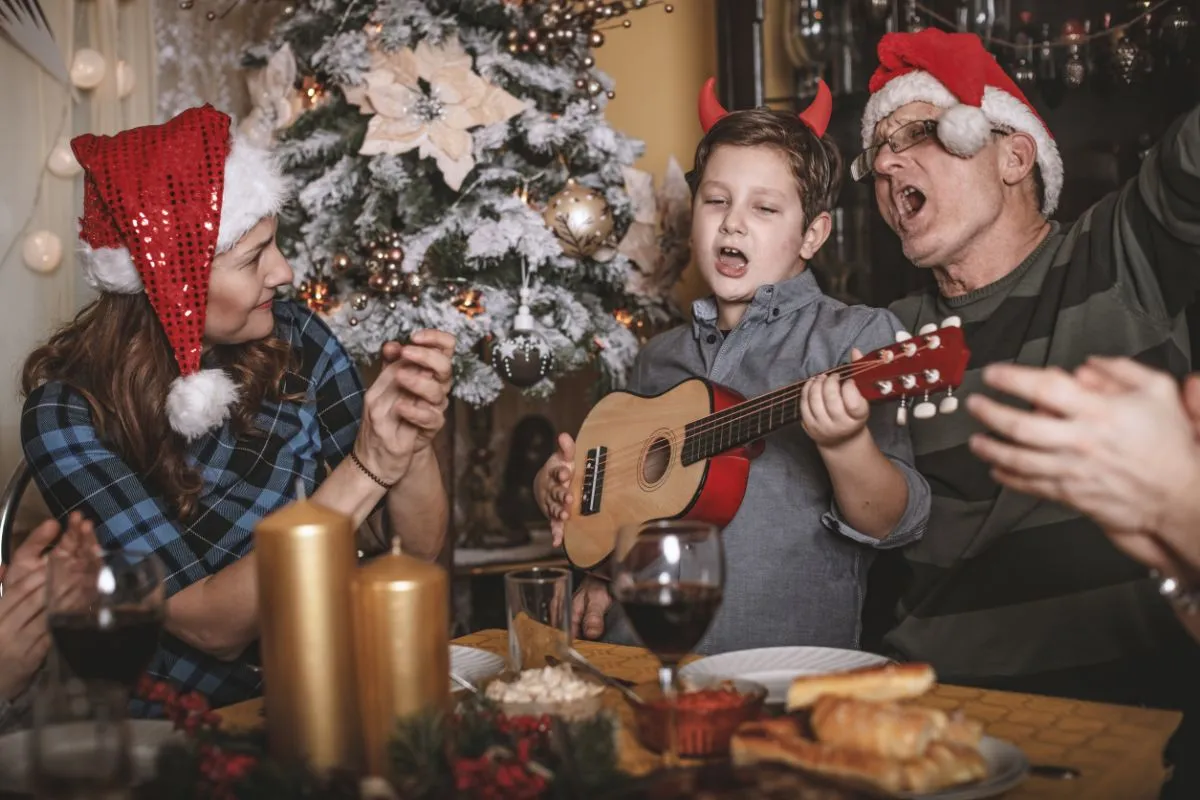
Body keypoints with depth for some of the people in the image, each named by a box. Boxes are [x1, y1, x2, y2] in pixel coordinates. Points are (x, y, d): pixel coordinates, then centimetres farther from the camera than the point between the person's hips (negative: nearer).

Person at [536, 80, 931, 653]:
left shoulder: (857, 336, 1)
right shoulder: (660, 358, 16)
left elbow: (893, 524, -6)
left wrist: (845, 444, -24)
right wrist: (561, 488, 10)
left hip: (791, 660, -3)